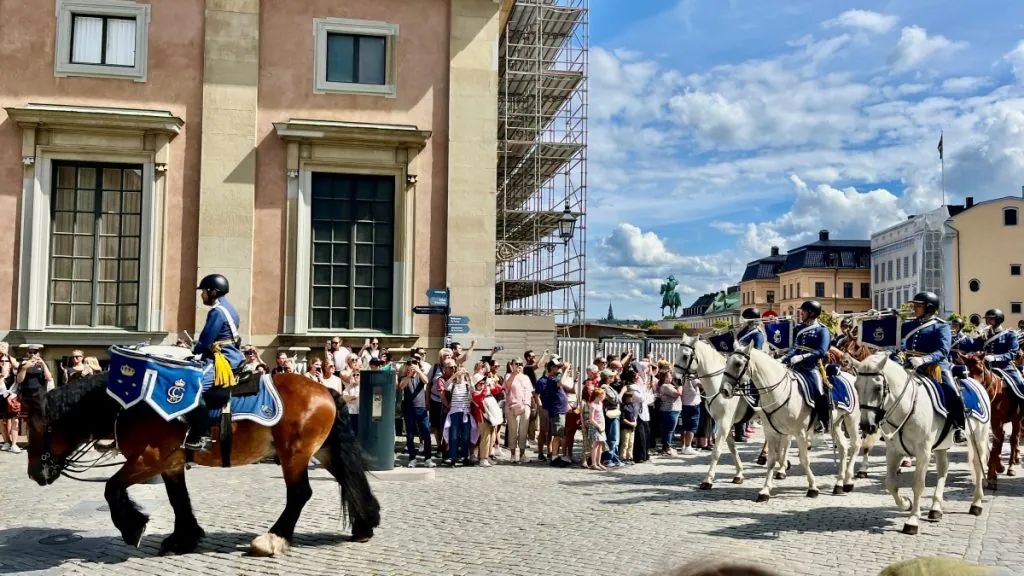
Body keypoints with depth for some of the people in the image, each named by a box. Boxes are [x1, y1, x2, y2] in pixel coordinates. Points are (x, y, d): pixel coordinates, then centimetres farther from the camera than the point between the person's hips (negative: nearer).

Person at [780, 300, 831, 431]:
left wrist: (802, 357, -27)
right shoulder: (800, 328, 14)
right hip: (797, 367, 7)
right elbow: (795, 349, 12)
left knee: (819, 391, -22)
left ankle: (824, 422, -4)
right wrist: (783, 359, -4)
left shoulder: (822, 330, -4)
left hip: (813, 367, -7)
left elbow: (821, 352, -16)